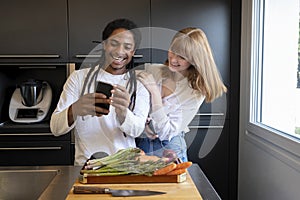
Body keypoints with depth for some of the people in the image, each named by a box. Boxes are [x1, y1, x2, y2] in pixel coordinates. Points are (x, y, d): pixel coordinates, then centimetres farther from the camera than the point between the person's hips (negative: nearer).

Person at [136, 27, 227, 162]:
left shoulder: (195, 94, -10)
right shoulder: (150, 70, -1)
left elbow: (165, 133, -15)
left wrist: (154, 91, -19)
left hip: (168, 152, -2)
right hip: (136, 144, 2)